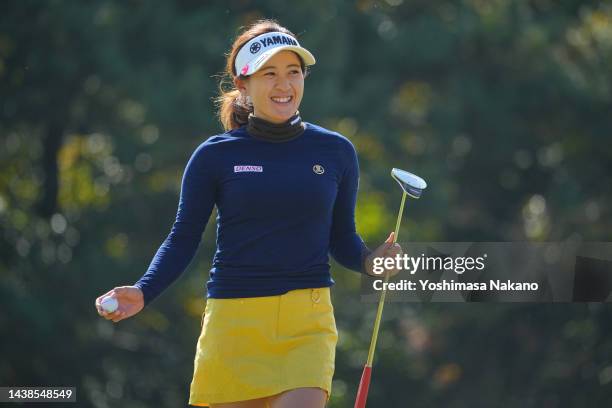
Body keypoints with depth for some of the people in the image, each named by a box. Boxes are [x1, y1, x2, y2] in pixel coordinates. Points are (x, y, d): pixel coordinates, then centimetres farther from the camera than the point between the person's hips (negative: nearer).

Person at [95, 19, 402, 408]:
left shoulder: (336, 152, 7)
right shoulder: (215, 156, 2)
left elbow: (342, 240, 14)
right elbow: (183, 240, 4)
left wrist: (369, 260, -8)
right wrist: (142, 293, -11)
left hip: (307, 323, 0)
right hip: (234, 322, 0)